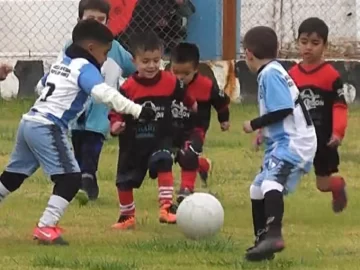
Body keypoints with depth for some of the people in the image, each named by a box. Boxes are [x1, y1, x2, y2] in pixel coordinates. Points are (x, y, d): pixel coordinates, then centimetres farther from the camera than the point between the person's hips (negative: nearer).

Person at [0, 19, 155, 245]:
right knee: (70, 178, -11)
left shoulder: (61, 64, 18)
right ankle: (46, 227, -16)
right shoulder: (85, 68, -8)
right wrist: (137, 110, -29)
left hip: (29, 122, 10)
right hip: (47, 128, -9)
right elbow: (105, 94, -24)